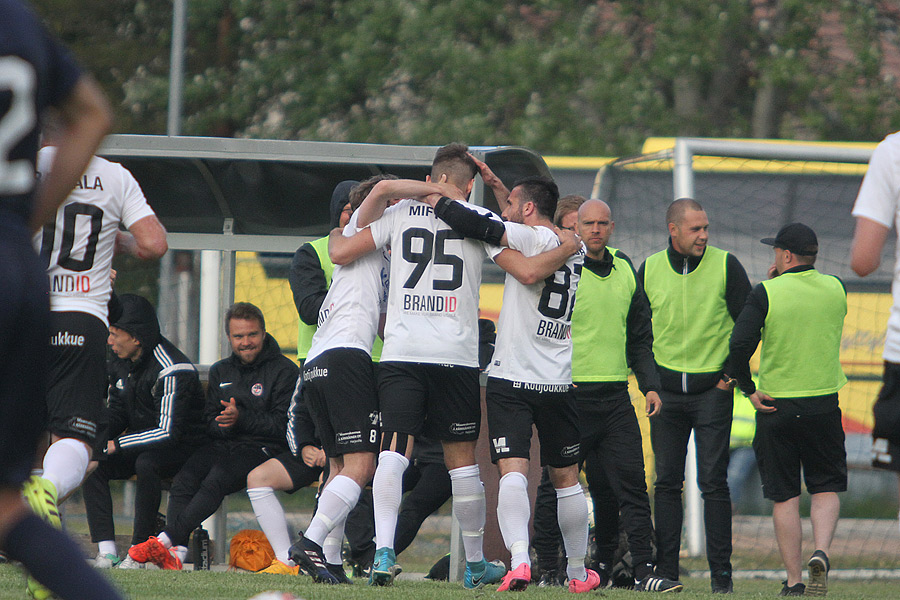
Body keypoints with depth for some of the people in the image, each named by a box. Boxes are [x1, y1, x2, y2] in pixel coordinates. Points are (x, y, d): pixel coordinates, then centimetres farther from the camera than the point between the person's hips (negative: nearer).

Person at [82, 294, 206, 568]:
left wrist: (116, 444, -27)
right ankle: (107, 552, -22)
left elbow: (169, 433, -28)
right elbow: (117, 416, 12)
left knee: (146, 463, -38)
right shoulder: (120, 365, 4)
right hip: (141, 446, 8)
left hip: (183, 448, -8)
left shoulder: (172, 370, -23)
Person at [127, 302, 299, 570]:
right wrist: (223, 424, -10)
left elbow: (283, 424, -8)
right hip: (224, 444, 5)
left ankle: (166, 539, -39)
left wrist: (241, 418, -20)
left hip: (262, 447, -5)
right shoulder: (221, 371, 22)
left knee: (216, 480, -33)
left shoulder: (284, 371, 2)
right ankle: (177, 552, -36)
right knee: (184, 480, -25)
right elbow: (209, 420, 15)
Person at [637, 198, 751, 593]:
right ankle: (665, 570, 7)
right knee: (667, 482, 3)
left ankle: (721, 571, -2)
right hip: (667, 392, 3)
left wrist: (731, 372, -4)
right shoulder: (649, 271, 4)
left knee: (713, 483, -5)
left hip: (713, 390, -3)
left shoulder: (726, 267, -3)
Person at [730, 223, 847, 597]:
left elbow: (740, 344, -18)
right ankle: (821, 553, -13)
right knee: (826, 487, 12)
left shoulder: (767, 293, -10)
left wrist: (748, 390, -5)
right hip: (823, 404, 2)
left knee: (785, 496, 6)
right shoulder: (835, 290, 2)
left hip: (776, 407, -2)